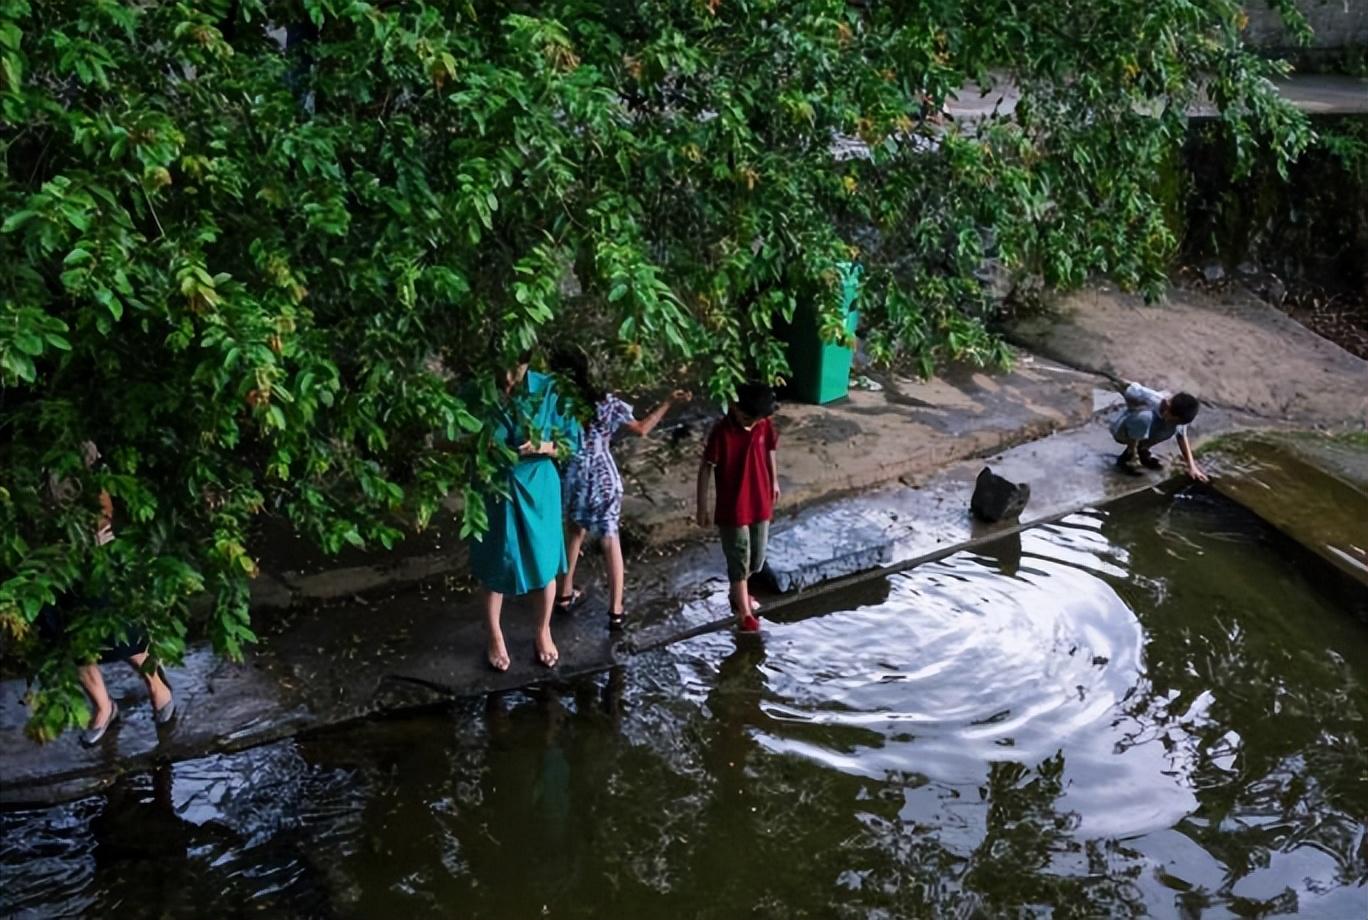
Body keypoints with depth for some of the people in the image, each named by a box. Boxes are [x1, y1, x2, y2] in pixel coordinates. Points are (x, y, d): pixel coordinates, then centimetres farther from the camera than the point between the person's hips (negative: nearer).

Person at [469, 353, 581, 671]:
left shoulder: (547, 391, -14)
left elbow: (572, 440, -5)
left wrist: (541, 446, -24)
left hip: (537, 487, 1)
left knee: (544, 561, 14)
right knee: (496, 563, 13)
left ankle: (543, 632, 37)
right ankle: (495, 637, 34)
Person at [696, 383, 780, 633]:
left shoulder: (765, 425, -8)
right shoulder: (721, 432, -22)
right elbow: (706, 469, -15)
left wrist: (774, 482, 22)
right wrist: (702, 508, -11)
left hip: (760, 504, 5)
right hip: (732, 508, -5)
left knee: (757, 558, 18)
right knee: (739, 560, 4)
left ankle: (737, 593, 45)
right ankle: (744, 612, 20)